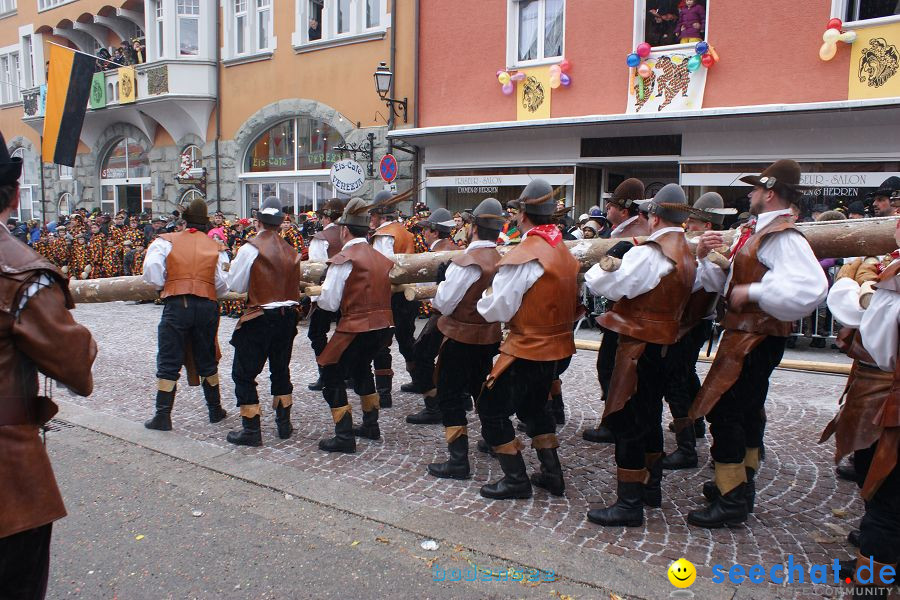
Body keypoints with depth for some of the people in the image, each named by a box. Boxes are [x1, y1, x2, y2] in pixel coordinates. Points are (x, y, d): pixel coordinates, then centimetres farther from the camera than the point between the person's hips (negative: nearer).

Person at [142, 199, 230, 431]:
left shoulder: (166, 241, 4)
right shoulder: (215, 247, 8)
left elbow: (151, 272, -10)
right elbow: (222, 285, -1)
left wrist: (163, 286, 7)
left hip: (176, 305, -2)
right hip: (207, 306, 2)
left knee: (168, 362, 5)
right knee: (207, 361, 16)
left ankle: (163, 416, 6)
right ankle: (215, 410, 26)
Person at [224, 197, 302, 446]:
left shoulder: (250, 249, -12)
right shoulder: (291, 251, 4)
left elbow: (236, 286, -4)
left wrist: (233, 266, 12)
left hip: (260, 318, -6)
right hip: (287, 316, 6)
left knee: (244, 373, 5)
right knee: (281, 370, 20)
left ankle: (251, 430, 4)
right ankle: (284, 423, 26)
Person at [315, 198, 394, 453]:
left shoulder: (343, 260, -12)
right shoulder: (381, 258, 8)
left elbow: (330, 303, -11)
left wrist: (317, 295, 10)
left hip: (356, 327, -7)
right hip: (382, 325, 7)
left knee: (332, 375, 6)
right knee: (361, 370, 28)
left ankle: (344, 437, 3)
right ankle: (370, 425, 35)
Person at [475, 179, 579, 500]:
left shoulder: (524, 255, -20)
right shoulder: (564, 250, 5)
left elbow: (499, 310, -18)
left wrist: (482, 298, 1)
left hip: (529, 350, -8)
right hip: (559, 348, 9)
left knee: (492, 407, 5)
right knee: (533, 405, 27)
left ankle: (516, 479, 10)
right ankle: (551, 473, 30)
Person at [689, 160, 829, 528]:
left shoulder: (784, 239, -19)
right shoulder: (754, 232, 12)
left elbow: (811, 290, -35)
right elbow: (723, 283, 15)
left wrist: (753, 292, -28)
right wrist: (707, 259, -2)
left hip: (755, 341, -10)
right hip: (745, 336, 10)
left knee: (724, 412, -9)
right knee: (747, 410, 20)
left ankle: (731, 501, 1)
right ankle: (742, 481, 36)